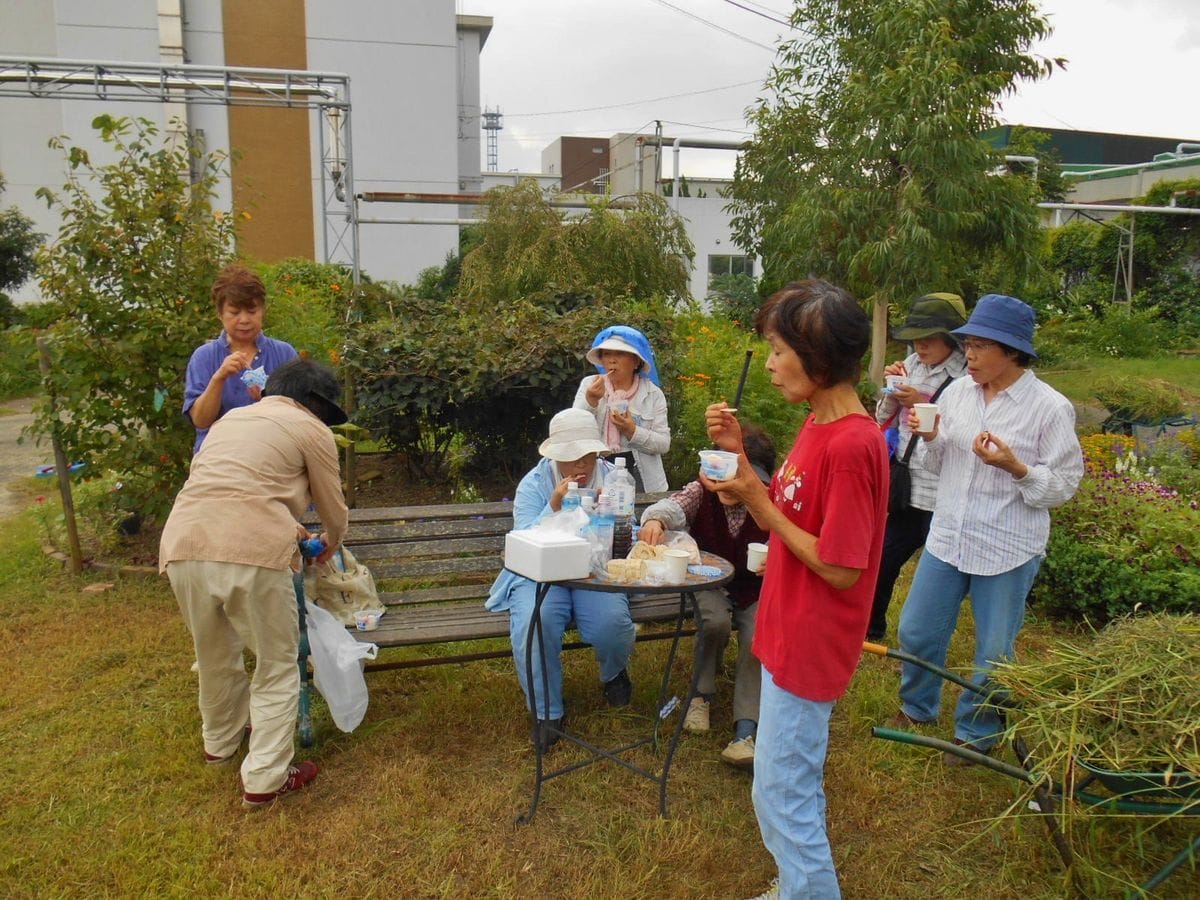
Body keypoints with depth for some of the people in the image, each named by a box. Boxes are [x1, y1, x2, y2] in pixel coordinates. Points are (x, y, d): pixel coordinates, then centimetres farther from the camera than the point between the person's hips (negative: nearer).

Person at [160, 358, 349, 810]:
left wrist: (292, 531, 47)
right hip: (249, 554, -6)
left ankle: (220, 741, 49)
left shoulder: (232, 418, 28)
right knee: (277, 667, 12)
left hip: (183, 548, 7)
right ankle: (265, 779, 13)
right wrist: (331, 544, 37)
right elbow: (333, 510, 15)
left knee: (215, 656, 28)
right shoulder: (311, 430, 9)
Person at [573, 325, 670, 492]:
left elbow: (664, 444, -1)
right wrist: (590, 401, -16)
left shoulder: (653, 393, 3)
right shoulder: (589, 384, 6)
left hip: (639, 475, 0)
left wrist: (632, 431, -15)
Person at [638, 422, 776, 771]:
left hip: (753, 589, 1)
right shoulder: (702, 492, -14)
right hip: (709, 583, 0)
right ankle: (701, 694, -6)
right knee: (716, 620, -32)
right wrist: (655, 518, -59)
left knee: (758, 641, -26)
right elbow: (674, 506, -35)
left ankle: (744, 733, -23)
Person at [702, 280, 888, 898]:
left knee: (781, 796, 6)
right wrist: (736, 455, -2)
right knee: (792, 788, 24)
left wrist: (757, 501, -21)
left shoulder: (852, 445, -24)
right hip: (790, 635, 10)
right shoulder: (817, 425, 5)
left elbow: (841, 569, -23)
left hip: (808, 648, -10)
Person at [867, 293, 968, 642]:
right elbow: (884, 419, 12)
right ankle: (871, 629, 41)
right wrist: (891, 389, -6)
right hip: (906, 487, 7)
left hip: (940, 497, -7)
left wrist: (920, 405, -22)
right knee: (883, 561, 19)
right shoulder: (913, 364, 4)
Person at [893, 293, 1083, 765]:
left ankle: (975, 732, 35)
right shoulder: (958, 391, 0)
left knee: (994, 652, 11)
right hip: (948, 537, 4)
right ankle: (916, 707, 41)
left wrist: (1014, 466, -25)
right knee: (916, 631, 14)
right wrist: (929, 438, -11)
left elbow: (1063, 485, -10)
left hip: (1008, 550, -4)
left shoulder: (1050, 408, -13)